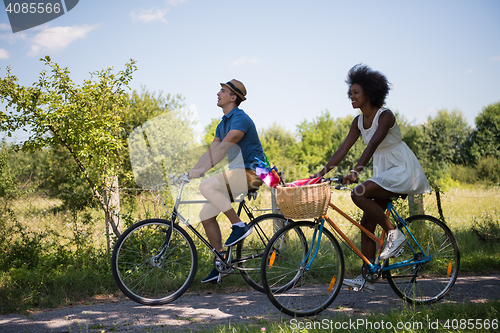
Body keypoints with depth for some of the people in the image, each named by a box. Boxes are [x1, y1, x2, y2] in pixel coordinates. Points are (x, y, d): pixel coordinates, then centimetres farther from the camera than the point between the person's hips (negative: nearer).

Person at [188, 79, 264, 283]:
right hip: (238, 174, 9)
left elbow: (223, 147, -25)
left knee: (207, 186, -29)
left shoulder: (241, 119, -14)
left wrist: (202, 170, -31)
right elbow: (210, 151, 15)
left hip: (251, 172, -9)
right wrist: (190, 172, 4)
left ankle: (239, 226, -18)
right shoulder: (223, 124, 17)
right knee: (206, 214, 1)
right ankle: (221, 263, 8)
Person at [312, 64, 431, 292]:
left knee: (359, 194, -28)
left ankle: (394, 234, -12)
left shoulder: (385, 116, -18)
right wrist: (322, 171, -9)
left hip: (402, 170, -8)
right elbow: (343, 149, 1)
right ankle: (366, 279, 5)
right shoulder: (358, 121, 5)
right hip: (383, 172, 8)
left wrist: (356, 170, -43)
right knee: (367, 223, 1)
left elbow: (372, 145, -32)